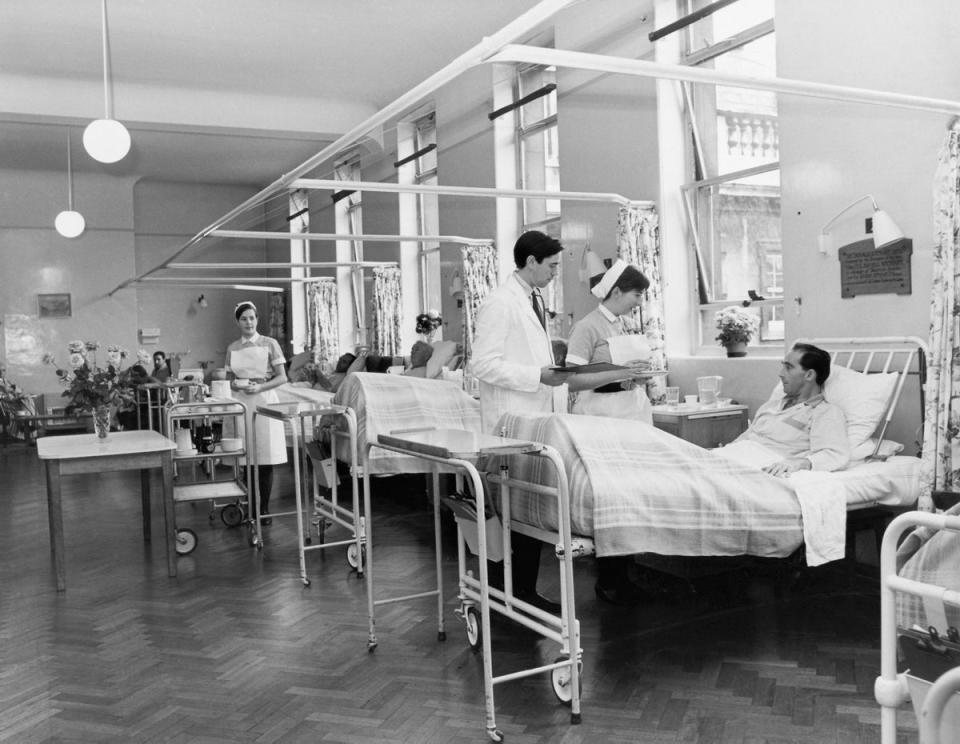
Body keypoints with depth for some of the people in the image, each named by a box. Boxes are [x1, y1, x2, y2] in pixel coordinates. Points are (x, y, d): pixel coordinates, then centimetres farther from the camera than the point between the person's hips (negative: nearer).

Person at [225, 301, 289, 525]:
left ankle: (264, 508, 6)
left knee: (265, 457, -3)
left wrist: (260, 387, -15)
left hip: (264, 400, -2)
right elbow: (229, 379, 15)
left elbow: (282, 377, -1)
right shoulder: (232, 348, 11)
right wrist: (234, 385, -8)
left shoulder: (269, 344, 1)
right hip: (240, 402, 2)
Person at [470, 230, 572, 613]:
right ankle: (519, 591, 5)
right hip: (511, 423, -9)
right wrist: (538, 376, -19)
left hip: (536, 417, 9)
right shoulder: (499, 303, -12)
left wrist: (552, 369, 10)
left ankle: (524, 589, 17)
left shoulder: (535, 300, 18)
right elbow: (483, 364, -18)